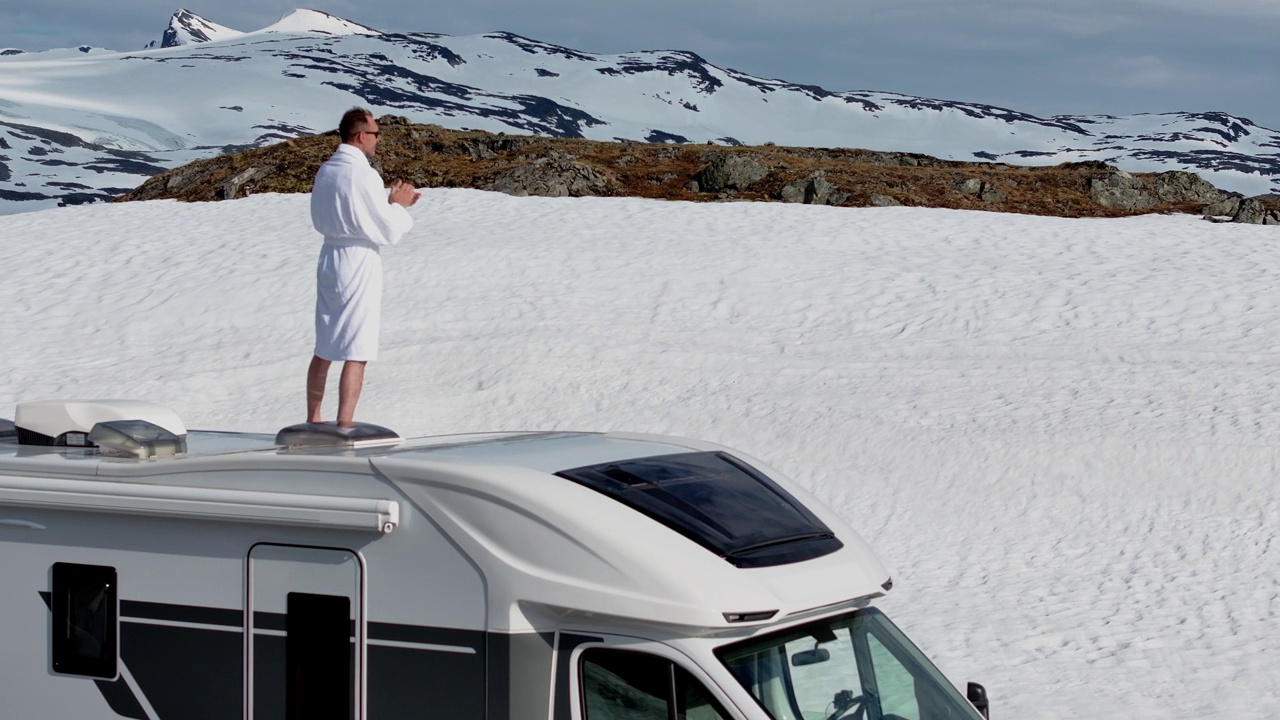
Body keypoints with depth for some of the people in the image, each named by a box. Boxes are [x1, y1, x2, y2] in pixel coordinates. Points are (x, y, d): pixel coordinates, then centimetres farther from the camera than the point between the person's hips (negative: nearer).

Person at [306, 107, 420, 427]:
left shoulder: (325, 171, 6)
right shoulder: (364, 176, -17)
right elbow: (389, 232, -15)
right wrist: (399, 205, 5)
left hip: (329, 261, 8)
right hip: (359, 266, -8)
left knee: (323, 350, 15)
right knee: (355, 354, -2)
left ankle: (312, 421, 22)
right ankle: (344, 426, -1)